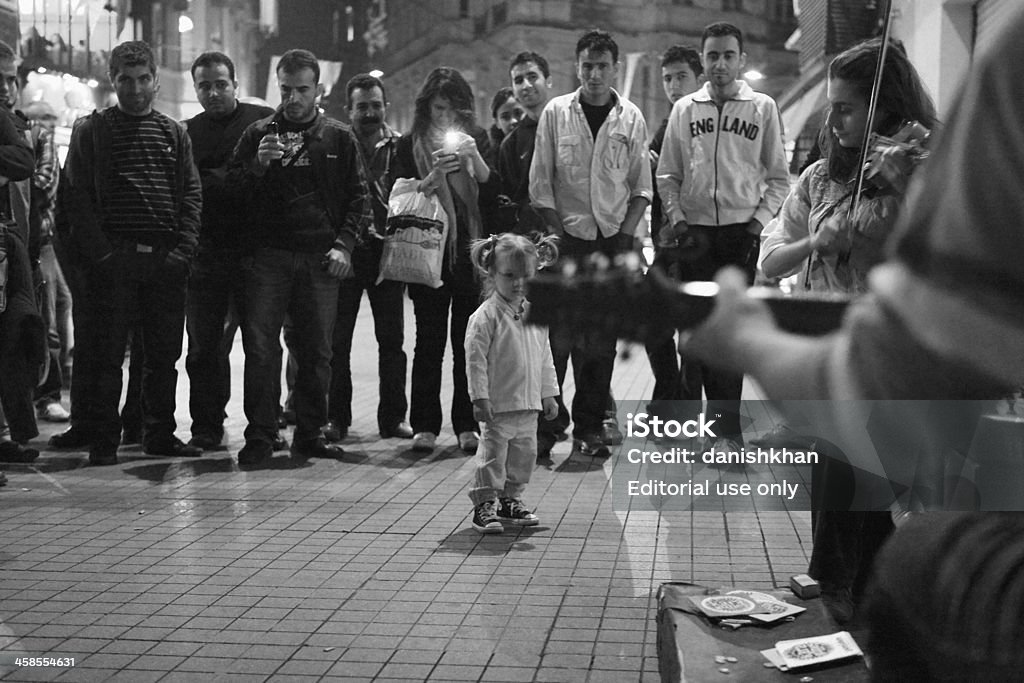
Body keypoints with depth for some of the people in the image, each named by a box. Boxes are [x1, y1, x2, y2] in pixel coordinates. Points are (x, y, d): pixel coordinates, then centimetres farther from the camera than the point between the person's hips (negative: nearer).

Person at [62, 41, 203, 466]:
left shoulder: (174, 133, 13)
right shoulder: (91, 131, 5)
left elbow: (192, 193, 8)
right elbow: (78, 196, -2)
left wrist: (183, 248, -5)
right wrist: (100, 251, -12)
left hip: (166, 259, 3)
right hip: (113, 259, -3)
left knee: (164, 354, 7)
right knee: (106, 354, -1)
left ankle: (160, 434, 18)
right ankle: (103, 441, 7)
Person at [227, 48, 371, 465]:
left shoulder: (339, 138, 10)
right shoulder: (258, 134, 9)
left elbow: (358, 197, 10)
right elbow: (233, 191, 8)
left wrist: (344, 243, -3)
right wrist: (258, 164, -11)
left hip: (321, 260, 1)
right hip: (269, 255, 0)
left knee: (317, 351, 4)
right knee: (260, 347, -6)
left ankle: (310, 434, 14)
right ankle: (260, 437, 0)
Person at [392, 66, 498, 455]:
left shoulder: (477, 140, 10)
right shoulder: (410, 145, 7)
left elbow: (493, 193, 2)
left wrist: (475, 158, -14)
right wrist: (434, 174, -15)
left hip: (470, 252, 1)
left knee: (468, 342, 1)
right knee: (429, 342, -1)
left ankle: (468, 425, 7)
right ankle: (425, 426, 4)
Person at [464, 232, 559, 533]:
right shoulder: (486, 316, -12)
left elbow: (545, 358, 16)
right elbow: (475, 359, -14)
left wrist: (548, 393, 15)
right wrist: (480, 398, -17)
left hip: (529, 405, 7)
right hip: (499, 405, -7)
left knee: (525, 452, 14)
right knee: (493, 454, -3)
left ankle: (511, 498, 29)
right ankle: (484, 504, 5)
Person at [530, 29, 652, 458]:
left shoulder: (631, 119, 5)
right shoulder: (556, 113, 2)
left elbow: (642, 187, 7)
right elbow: (540, 183, 2)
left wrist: (626, 235, -3)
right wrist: (557, 233, -4)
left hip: (612, 240, 2)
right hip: (567, 239, -1)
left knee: (602, 340, 4)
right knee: (558, 335, -5)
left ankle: (589, 426, 12)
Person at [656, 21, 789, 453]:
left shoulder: (763, 108, 4)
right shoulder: (684, 110, 8)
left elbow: (779, 178, 5)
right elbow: (667, 175, 11)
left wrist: (758, 222, -5)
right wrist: (678, 221, -1)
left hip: (741, 232, -1)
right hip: (695, 233, 2)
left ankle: (726, 427, 1)